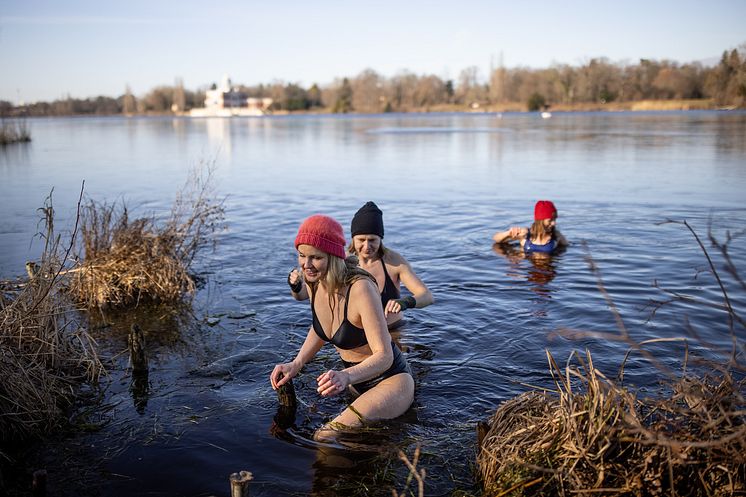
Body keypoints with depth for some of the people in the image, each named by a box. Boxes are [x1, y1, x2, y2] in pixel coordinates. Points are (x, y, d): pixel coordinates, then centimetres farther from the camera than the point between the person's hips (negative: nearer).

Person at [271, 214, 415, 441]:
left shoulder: (361, 288, -28)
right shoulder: (313, 282, -5)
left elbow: (384, 356, -29)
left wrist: (346, 376, -47)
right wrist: (296, 364, 0)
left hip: (391, 379, -8)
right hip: (355, 378, 9)